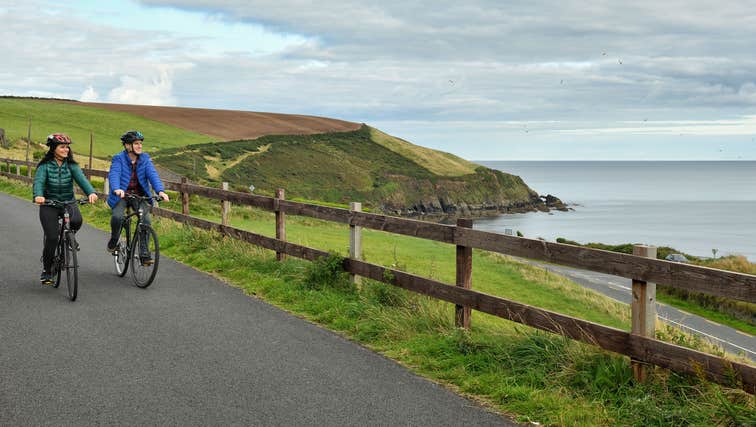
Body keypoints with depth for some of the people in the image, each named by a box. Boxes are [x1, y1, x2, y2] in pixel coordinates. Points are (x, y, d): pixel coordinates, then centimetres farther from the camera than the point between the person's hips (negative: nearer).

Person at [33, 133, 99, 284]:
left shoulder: (71, 165, 1)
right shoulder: (45, 166, -4)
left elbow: (81, 179, -15)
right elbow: (38, 182, -19)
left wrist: (91, 192, -35)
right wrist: (38, 196, -42)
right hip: (49, 205, -1)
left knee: (77, 220, -32)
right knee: (52, 238, -11)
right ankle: (46, 270, 10)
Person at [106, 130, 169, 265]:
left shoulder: (145, 158, 1)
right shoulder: (118, 158, -7)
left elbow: (152, 174, -12)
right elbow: (114, 174, -23)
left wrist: (160, 190, -30)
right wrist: (116, 189, -45)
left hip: (139, 195, 2)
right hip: (122, 194, -2)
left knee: (146, 220, -17)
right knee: (117, 216, -27)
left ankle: (144, 254, -9)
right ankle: (113, 240, 5)